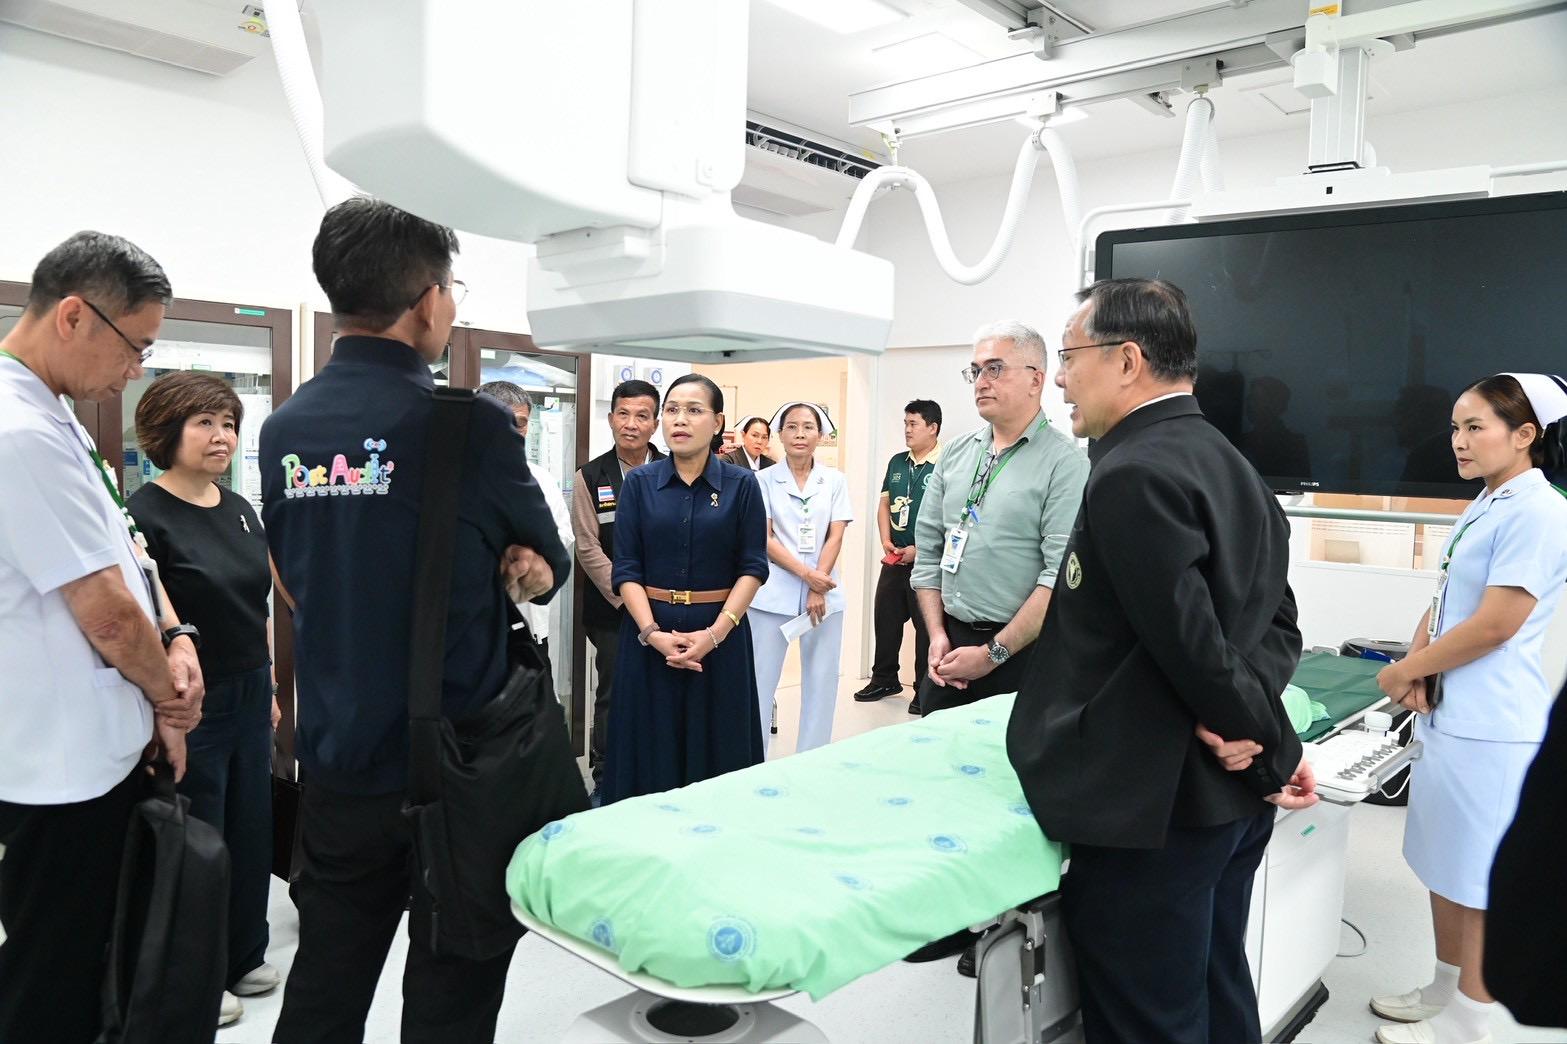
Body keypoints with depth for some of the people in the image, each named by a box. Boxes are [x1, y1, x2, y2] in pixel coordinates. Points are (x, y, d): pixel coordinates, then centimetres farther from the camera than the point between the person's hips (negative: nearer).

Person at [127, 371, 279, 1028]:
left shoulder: (240, 510, 8)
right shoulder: (145, 514, -13)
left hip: (249, 696, 7)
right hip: (193, 704, -6)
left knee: (251, 830, 15)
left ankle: (245, 958, 32)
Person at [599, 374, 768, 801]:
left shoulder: (741, 484, 0)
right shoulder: (639, 483, 2)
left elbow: (753, 567, -4)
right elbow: (626, 568, -2)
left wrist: (715, 633, -14)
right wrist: (652, 633, -14)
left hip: (720, 632, -1)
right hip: (649, 631, 1)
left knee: (718, 749, 7)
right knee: (651, 749, 7)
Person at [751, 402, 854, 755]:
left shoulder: (835, 480, 6)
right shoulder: (764, 480, 2)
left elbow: (835, 537, 1)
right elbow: (764, 539, -4)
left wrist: (818, 588, -10)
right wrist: (806, 574, -14)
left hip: (824, 591, 2)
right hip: (774, 593, -2)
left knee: (821, 683, 6)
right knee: (760, 680, 0)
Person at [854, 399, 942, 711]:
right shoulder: (897, 462, 10)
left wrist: (918, 549, -17)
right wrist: (886, 541, 1)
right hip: (895, 558, 7)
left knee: (926, 625, 2)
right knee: (885, 618, 13)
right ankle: (884, 680, 29)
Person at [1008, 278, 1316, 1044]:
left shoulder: (1132, 474, -20)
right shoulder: (1230, 466, 11)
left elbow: (1192, 642, -22)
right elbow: (1276, 623, 12)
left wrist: (1275, 748, -7)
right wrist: (1258, 730, -4)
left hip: (1153, 808, -9)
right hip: (1230, 795, 10)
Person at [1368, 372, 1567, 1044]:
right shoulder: (1483, 509, 12)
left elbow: (1494, 625, -20)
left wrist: (1403, 672, -11)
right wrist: (1418, 666, -3)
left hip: (1491, 729, -9)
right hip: (1447, 715, 9)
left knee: (1481, 883, 5)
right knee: (1444, 868, 19)